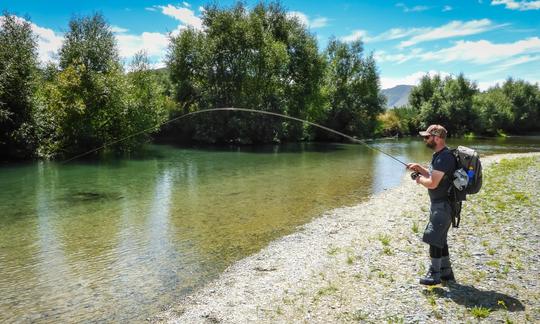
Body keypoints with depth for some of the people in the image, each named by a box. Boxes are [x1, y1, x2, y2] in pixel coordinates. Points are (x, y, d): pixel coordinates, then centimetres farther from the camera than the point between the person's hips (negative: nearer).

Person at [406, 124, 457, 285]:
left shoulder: (444, 157, -22)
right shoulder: (439, 155, 11)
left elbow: (432, 183, -26)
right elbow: (433, 175, 20)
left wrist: (420, 179, -8)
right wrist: (419, 168, 7)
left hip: (443, 205, -10)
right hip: (439, 204, 10)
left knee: (434, 239, -3)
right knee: (440, 239, 17)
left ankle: (435, 274, 8)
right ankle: (446, 271, 28)